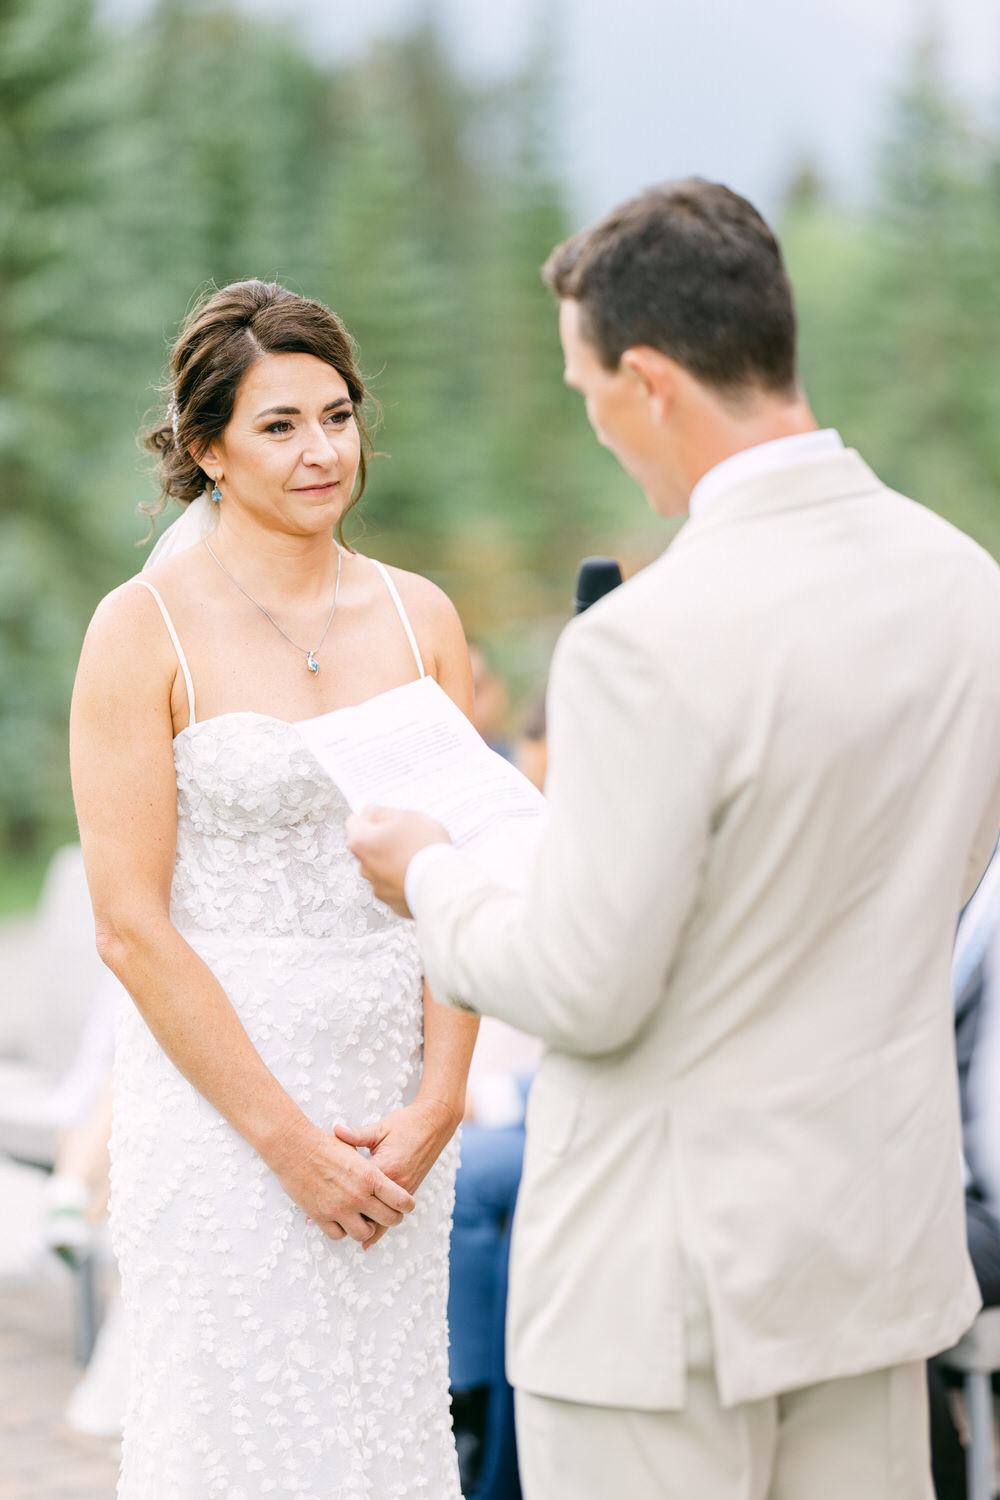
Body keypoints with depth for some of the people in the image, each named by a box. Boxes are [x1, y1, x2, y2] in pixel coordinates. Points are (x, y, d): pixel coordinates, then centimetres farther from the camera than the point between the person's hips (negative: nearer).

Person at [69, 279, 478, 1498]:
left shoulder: (420, 618, 6)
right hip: (219, 1097, -4)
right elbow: (130, 924, -11)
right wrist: (289, 1137, -12)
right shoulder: (145, 630, -8)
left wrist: (434, 1107, -6)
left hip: (394, 1105, 4)